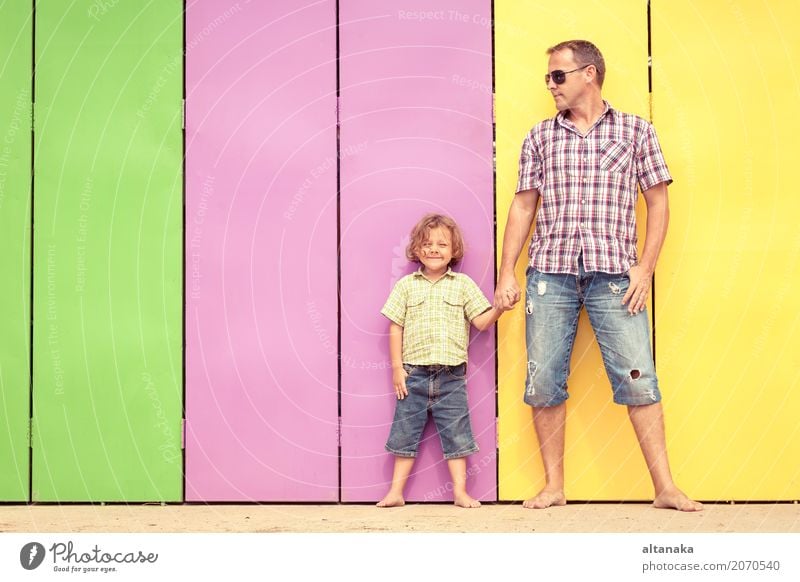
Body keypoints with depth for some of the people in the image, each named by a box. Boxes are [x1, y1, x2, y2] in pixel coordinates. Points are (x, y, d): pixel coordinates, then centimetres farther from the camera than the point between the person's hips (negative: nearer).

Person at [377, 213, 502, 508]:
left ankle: (460, 491, 10)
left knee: (455, 433, 3)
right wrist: (396, 367, -1)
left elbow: (481, 321, 1)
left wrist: (500, 306, -17)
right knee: (405, 431, 6)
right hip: (414, 373, 1)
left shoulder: (463, 284, 5)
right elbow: (395, 328, 5)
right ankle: (396, 492, 13)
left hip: (451, 375, 0)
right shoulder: (406, 285, 6)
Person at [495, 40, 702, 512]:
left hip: (614, 273, -2)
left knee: (637, 377, -6)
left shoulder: (636, 131, 7)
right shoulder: (540, 138, 13)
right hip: (549, 272, 2)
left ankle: (666, 487, 2)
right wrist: (506, 273, 6)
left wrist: (645, 268, -4)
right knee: (543, 381, 2)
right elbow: (523, 206, 12)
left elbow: (658, 202, 6)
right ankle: (554, 486, 13)